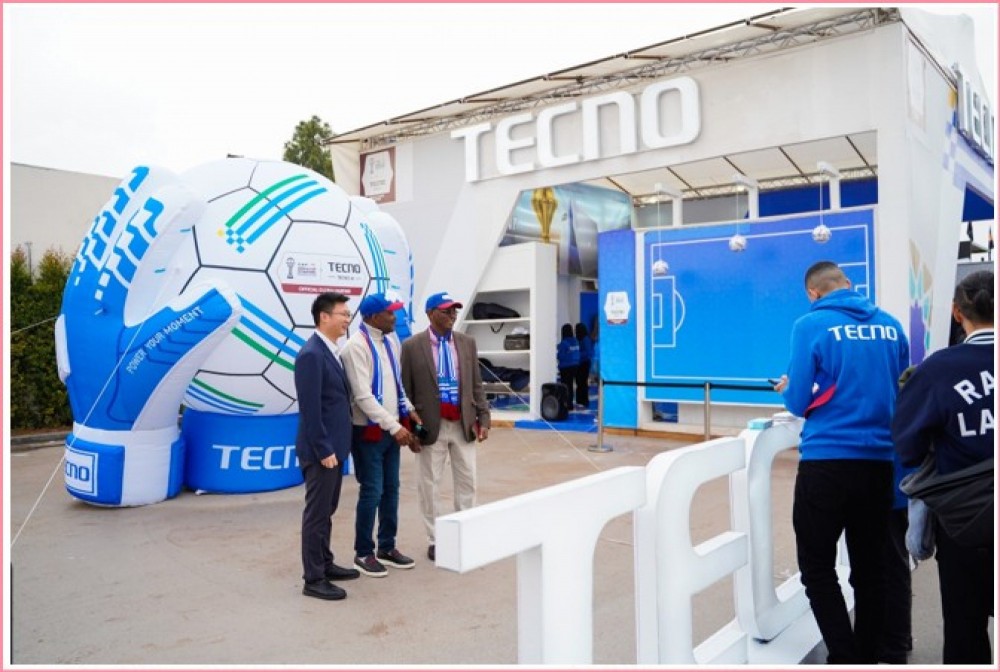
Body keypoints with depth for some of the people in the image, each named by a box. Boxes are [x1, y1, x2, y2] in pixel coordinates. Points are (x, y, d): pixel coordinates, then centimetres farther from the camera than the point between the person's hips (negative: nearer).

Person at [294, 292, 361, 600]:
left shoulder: (331, 352, 11)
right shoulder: (311, 354, -19)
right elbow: (310, 408, -22)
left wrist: (335, 446, 14)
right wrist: (323, 449, -20)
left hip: (335, 445, 9)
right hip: (322, 449, -9)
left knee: (327, 510, 19)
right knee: (317, 513, 0)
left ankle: (325, 564, 31)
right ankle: (314, 579, 10)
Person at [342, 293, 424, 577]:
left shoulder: (389, 341, 8)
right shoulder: (356, 346, -17)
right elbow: (363, 396, -22)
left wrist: (408, 410, 5)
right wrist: (394, 426, -22)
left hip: (392, 429, 8)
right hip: (369, 431, -8)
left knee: (391, 489, 14)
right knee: (372, 492, 0)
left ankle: (387, 547, 28)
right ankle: (363, 554, 16)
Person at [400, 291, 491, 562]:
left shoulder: (467, 342, 6)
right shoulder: (412, 346, -5)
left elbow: (476, 385, 7)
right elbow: (406, 390, -3)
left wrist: (483, 417, 1)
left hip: (463, 424, 3)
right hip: (431, 425, -3)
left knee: (467, 482, 9)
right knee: (428, 485, 7)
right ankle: (434, 540, 21)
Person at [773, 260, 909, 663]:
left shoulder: (811, 325, -7)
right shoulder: (891, 325, 7)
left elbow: (799, 403, -8)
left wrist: (787, 389, 13)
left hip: (827, 462, -5)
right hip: (880, 462, 5)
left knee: (817, 569, 7)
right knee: (870, 569, 16)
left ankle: (845, 659, 3)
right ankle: (867, 658, 26)